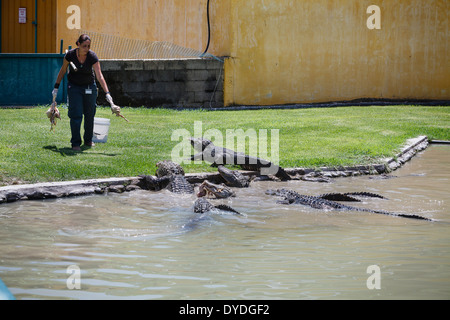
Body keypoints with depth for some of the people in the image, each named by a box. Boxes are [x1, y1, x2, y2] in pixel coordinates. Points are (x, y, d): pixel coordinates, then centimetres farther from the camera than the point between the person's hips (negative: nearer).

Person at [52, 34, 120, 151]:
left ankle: (88, 140, 27)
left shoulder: (92, 56, -21)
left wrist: (107, 94, -35)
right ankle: (75, 143, -4)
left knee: (89, 115, 7)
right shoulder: (70, 55, -19)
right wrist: (56, 87, 1)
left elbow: (100, 76, -26)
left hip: (89, 86, 1)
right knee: (76, 115, -11)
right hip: (74, 87, -1)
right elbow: (63, 71, -2)